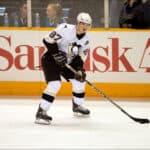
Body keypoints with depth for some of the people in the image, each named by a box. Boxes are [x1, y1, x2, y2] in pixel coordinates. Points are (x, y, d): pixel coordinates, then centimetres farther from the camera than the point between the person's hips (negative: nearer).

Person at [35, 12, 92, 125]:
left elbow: (80, 57, 1)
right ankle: (41, 112, -22)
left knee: (79, 79, 11)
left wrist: (80, 69, -15)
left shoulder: (85, 40, -1)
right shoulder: (65, 29, -23)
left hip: (67, 62, 8)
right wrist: (56, 53, -27)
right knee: (55, 84, -25)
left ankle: (77, 105, 36)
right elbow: (48, 40, -22)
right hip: (50, 60, -8)